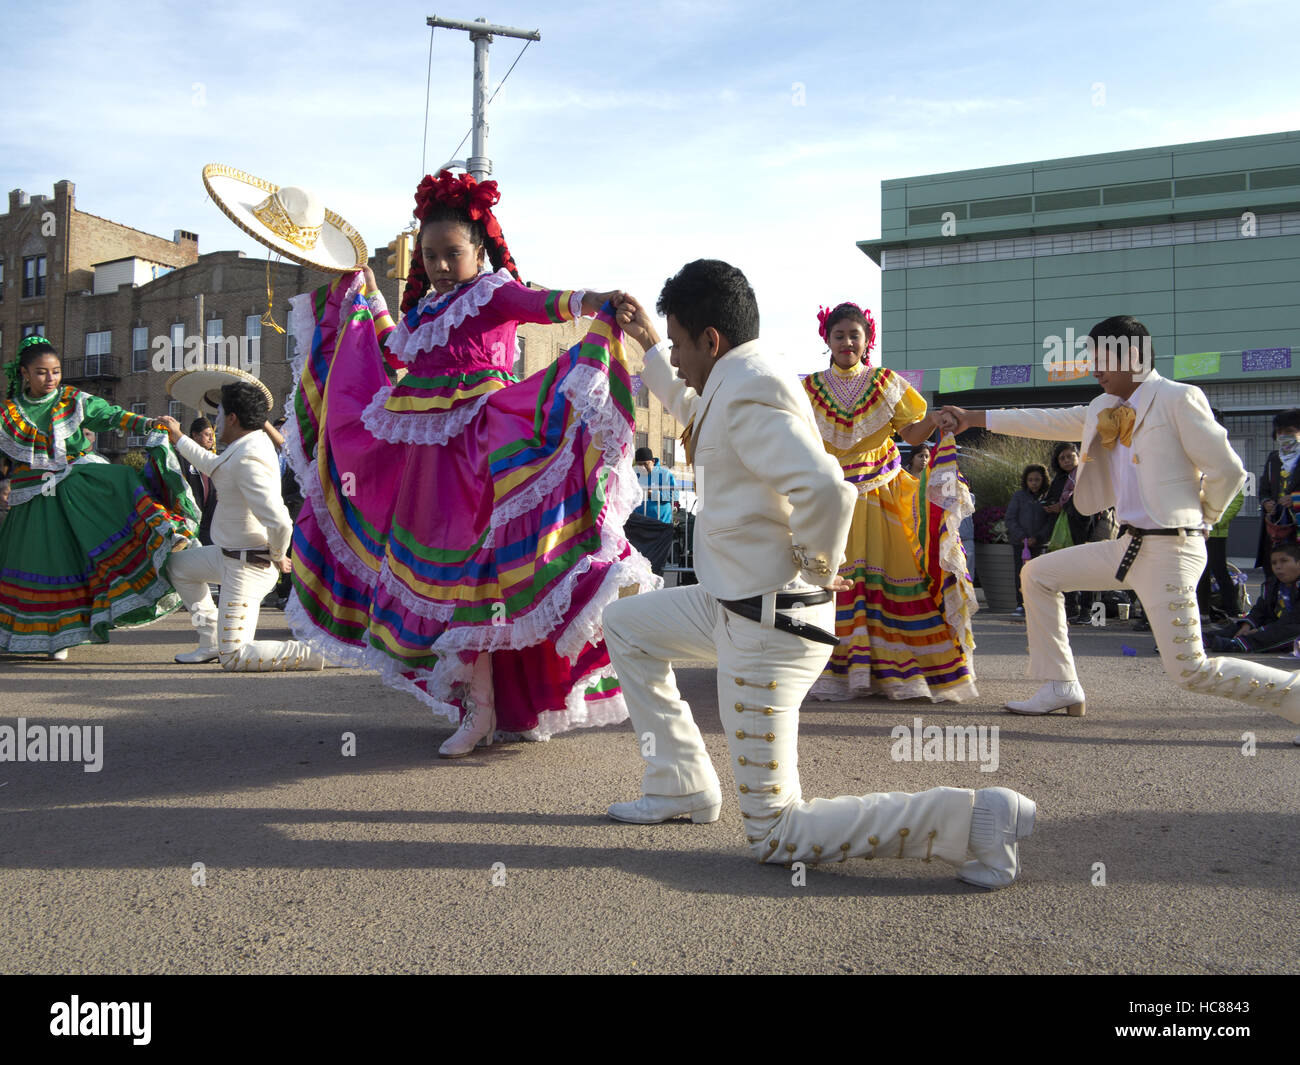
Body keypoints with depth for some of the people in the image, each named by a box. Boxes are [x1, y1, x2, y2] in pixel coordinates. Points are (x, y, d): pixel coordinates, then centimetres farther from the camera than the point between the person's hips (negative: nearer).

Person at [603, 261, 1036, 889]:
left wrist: (817, 566, -19)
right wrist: (647, 346, 41)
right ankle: (682, 788, 28)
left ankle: (970, 817, -10)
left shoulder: (748, 392, -20)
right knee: (624, 624, 26)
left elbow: (827, 489, -36)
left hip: (768, 627, -10)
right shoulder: (740, 384, 13)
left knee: (773, 837, -6)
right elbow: (689, 408, 39)